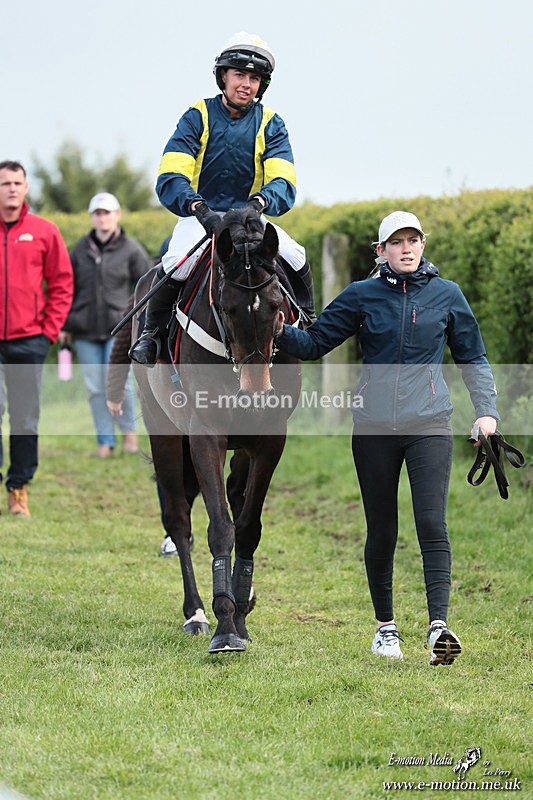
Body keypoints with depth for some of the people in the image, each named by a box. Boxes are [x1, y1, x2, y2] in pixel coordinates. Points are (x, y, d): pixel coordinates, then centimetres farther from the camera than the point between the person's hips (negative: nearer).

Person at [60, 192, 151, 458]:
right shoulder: (81, 249, 9)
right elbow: (68, 288, 15)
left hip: (119, 327, -3)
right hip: (86, 330, 3)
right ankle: (105, 441, 9)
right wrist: (65, 325, 13)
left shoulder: (131, 250, 1)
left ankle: (129, 431, 8)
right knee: (95, 388, 2)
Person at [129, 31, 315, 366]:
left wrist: (259, 204, -39)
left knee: (297, 260, -20)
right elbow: (170, 180, -17)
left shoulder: (270, 124, 0)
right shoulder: (198, 117, -6)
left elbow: (283, 183, -15)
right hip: (199, 215, -2)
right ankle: (152, 332, -8)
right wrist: (200, 210, -38)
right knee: (177, 263, -32)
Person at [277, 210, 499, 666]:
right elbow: (314, 343, 6)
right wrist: (280, 331, -14)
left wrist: (486, 411, 2)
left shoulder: (447, 295, 6)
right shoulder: (363, 296, 4)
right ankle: (386, 627, 20)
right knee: (381, 533, 6)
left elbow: (473, 359, 14)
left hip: (429, 424, -1)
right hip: (374, 427, 1)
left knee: (432, 524, -15)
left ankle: (439, 625, -23)